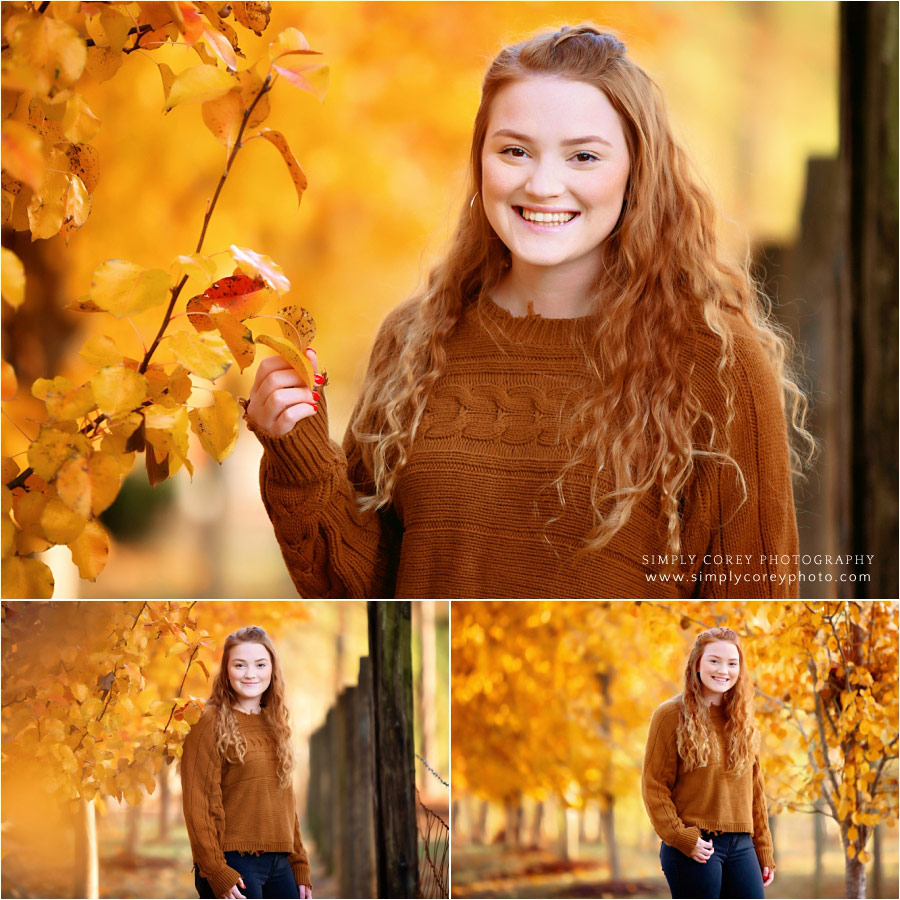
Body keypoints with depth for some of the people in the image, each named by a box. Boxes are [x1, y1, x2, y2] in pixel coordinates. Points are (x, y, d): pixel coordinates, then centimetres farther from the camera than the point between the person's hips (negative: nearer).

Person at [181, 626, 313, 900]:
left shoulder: (274, 725, 15)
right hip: (235, 863, -7)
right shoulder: (210, 724, -6)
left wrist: (300, 867, 13)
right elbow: (198, 805, -11)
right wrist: (217, 873, -17)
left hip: (279, 864, 7)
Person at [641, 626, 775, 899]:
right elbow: (654, 787, -6)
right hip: (692, 848, -5)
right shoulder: (671, 715, -4)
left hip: (741, 846, 5)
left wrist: (764, 852, 12)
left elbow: (755, 789, 15)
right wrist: (682, 838, -15)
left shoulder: (743, 720, 13)